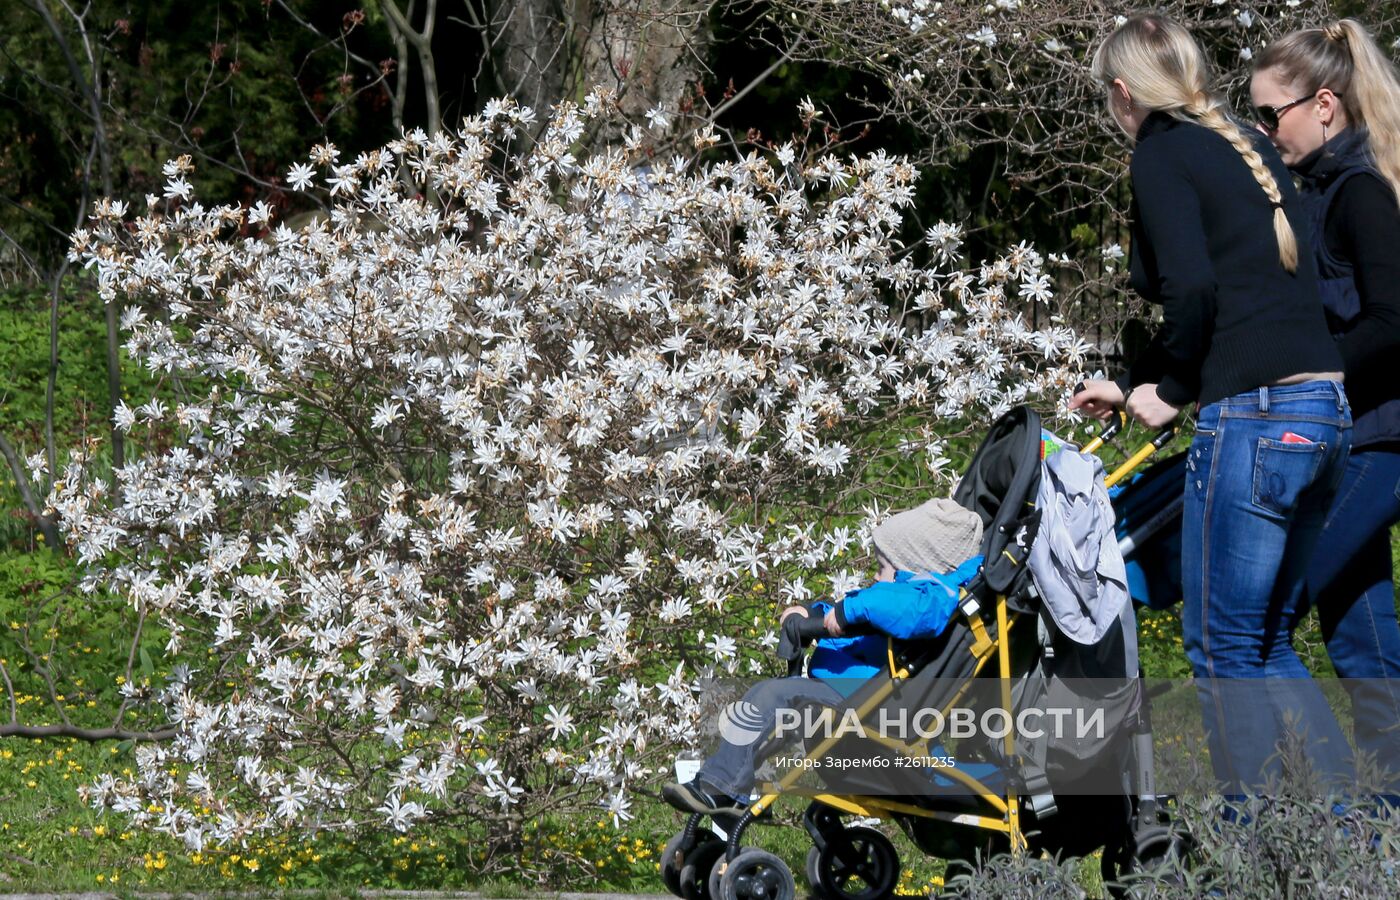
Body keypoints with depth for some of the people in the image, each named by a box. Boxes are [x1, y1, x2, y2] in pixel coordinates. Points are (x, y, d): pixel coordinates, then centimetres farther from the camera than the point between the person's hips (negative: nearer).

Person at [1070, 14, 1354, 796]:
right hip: (1327, 410, 8)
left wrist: (1171, 387, 0)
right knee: (1268, 641, 18)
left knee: (1223, 645, 2)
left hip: (1255, 417, -8)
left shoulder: (1162, 153, -3)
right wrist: (1139, 385, 26)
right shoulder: (1250, 148, 20)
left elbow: (1192, 290, -17)